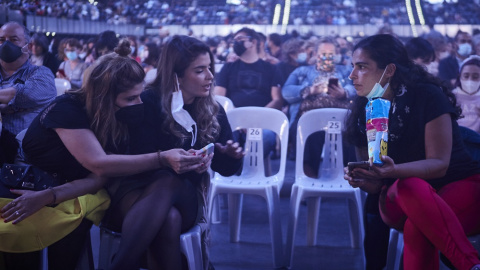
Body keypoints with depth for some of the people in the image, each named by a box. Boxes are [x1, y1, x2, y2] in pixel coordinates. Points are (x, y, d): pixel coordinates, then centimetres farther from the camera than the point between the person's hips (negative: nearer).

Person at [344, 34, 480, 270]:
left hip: (461, 185, -3)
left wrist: (393, 171, -36)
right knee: (408, 187, -35)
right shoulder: (363, 112, 1)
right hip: (400, 200, 4)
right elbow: (376, 185, 3)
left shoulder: (427, 96, -13)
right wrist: (361, 179, -22)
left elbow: (440, 164, -18)